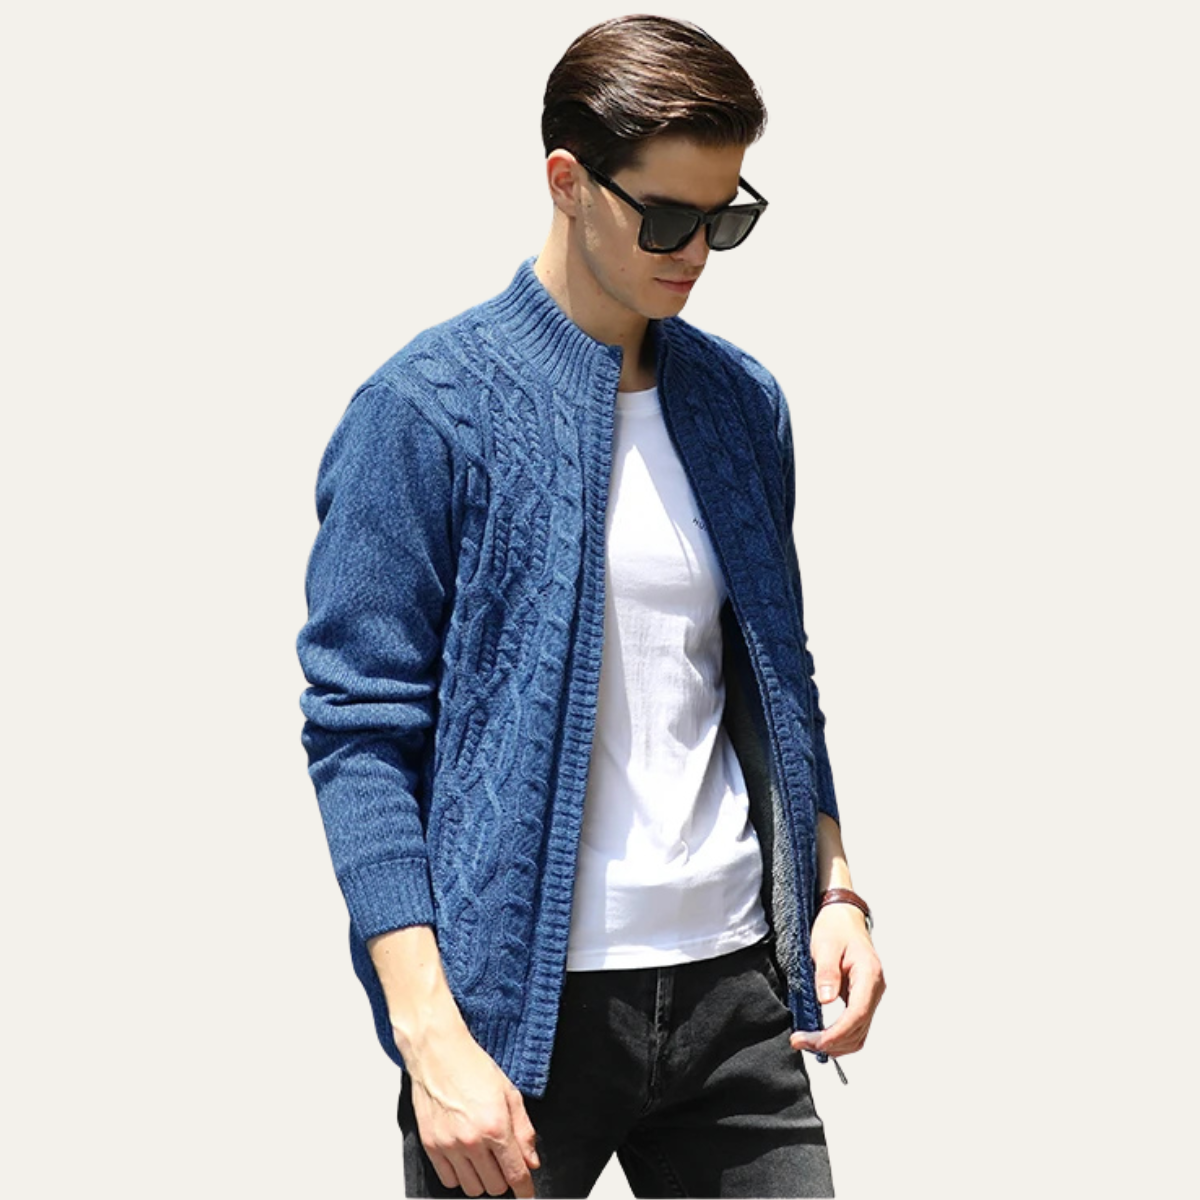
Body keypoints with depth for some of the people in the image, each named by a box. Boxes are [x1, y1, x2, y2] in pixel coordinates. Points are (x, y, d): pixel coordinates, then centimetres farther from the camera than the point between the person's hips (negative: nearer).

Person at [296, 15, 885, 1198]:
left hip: (734, 991, 5)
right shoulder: (423, 411, -7)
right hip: (524, 1004, -5)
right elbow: (360, 732, -10)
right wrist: (430, 1036, -17)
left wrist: (835, 888, 5)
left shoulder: (743, 402, 10)